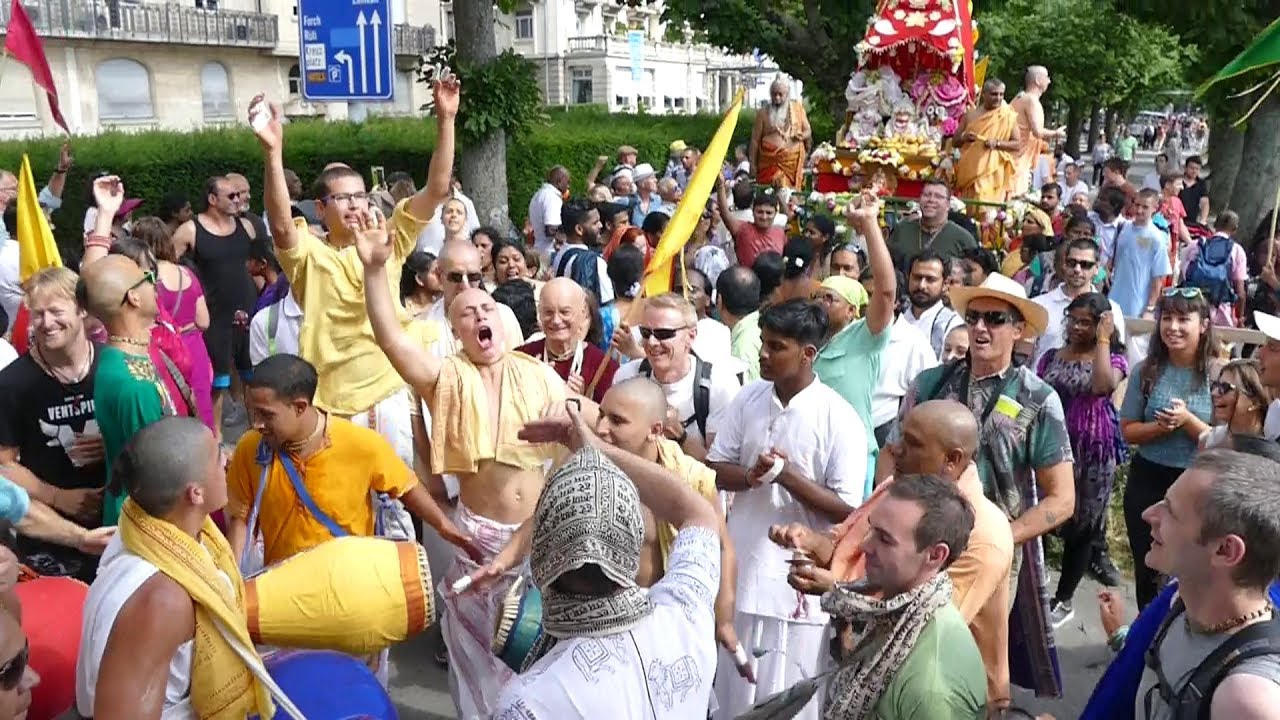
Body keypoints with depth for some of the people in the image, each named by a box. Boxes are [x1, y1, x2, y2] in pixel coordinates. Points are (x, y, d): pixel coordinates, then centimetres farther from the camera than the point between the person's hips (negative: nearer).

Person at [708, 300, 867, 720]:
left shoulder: (839, 419, -13)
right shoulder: (748, 399, 1)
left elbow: (847, 510, -14)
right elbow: (715, 469, 4)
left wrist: (786, 475, -23)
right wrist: (750, 476, -16)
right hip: (742, 568, 5)